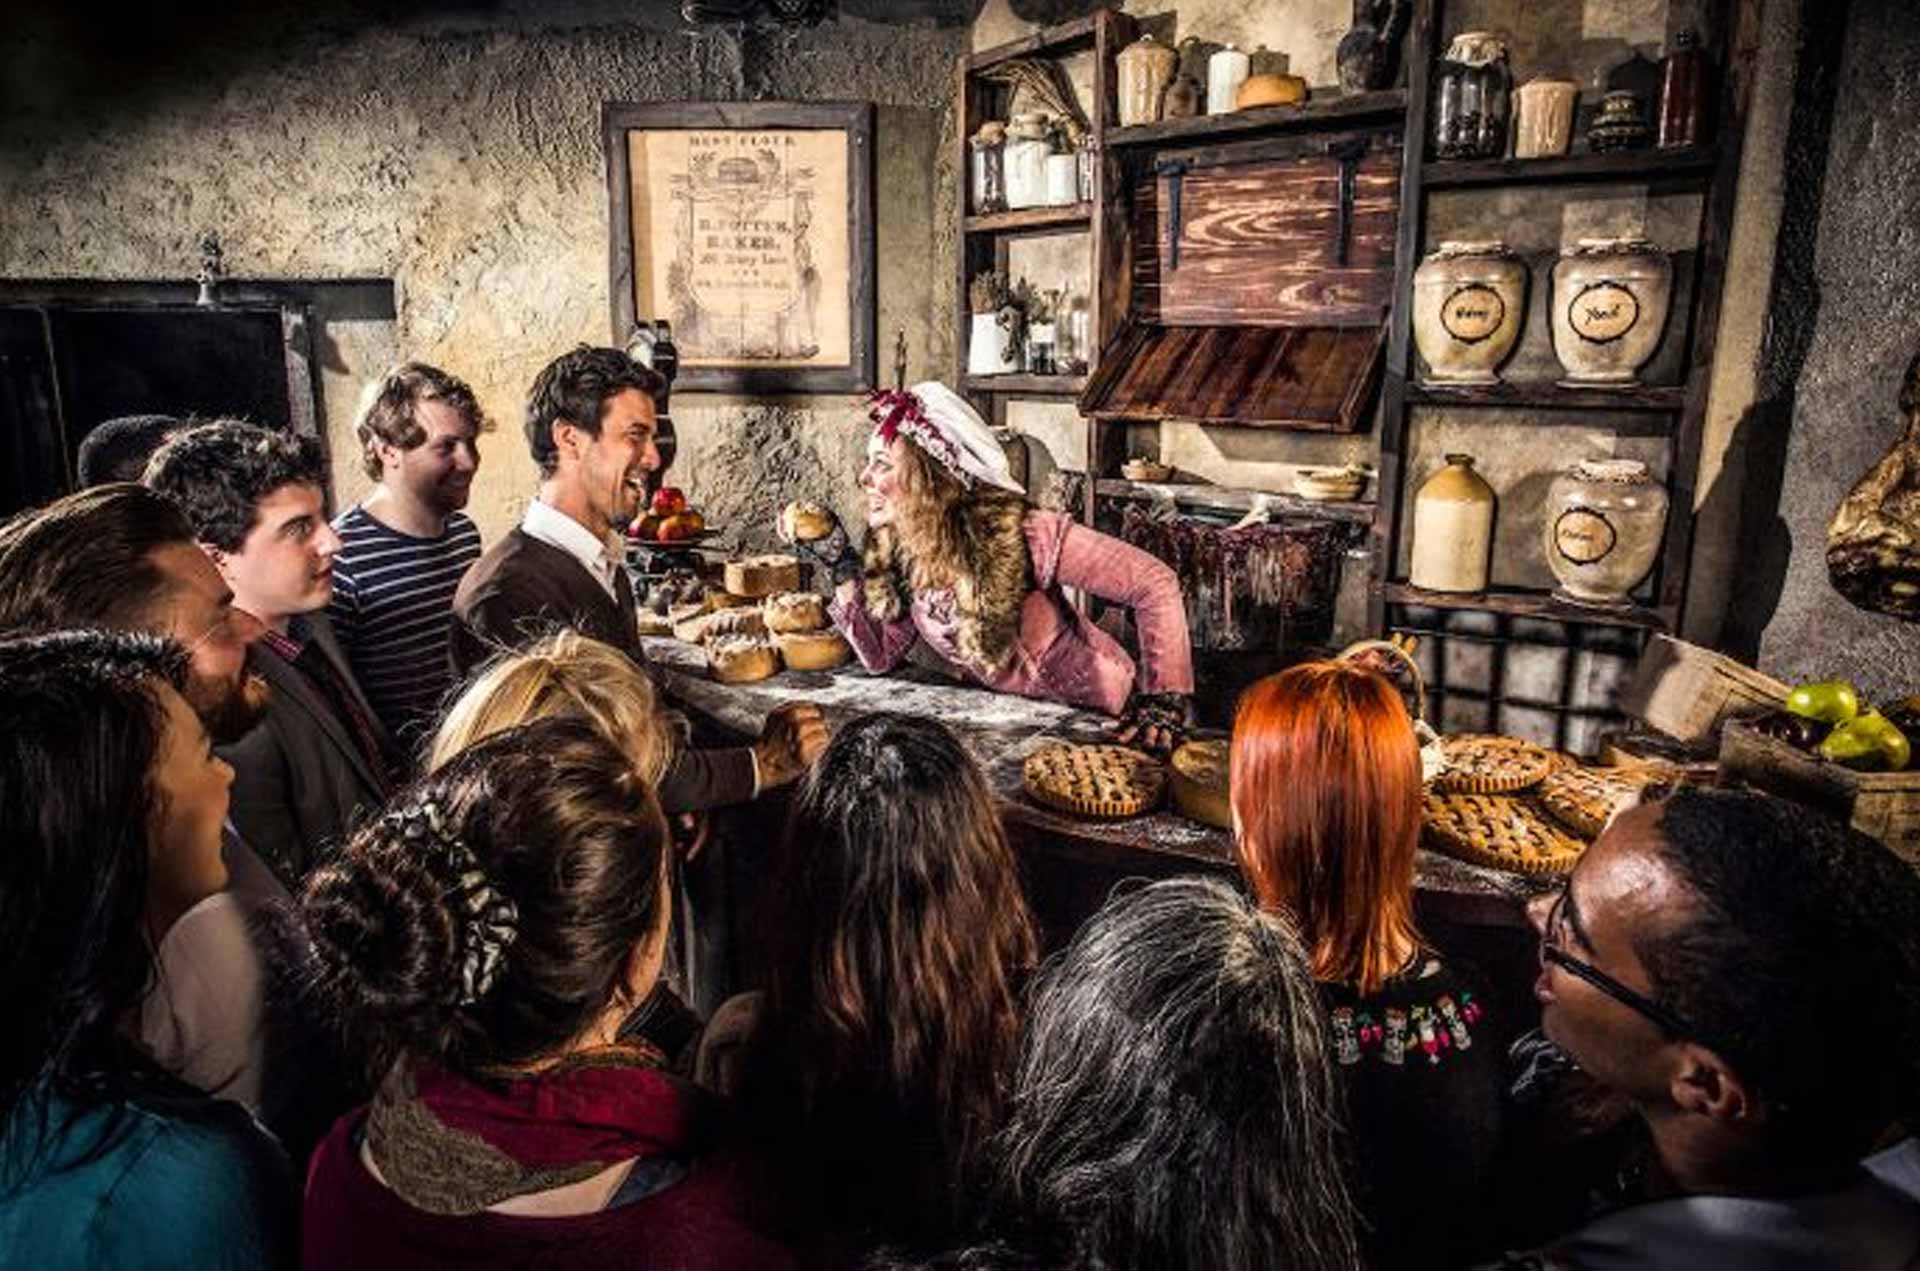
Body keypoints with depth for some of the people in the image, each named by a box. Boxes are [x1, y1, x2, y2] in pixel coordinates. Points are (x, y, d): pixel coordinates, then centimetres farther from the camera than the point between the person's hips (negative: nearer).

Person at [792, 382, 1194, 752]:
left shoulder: (1017, 534, -29)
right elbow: (880, 657, -2)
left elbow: (1155, 585, -25)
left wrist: (1164, 701, -28)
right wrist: (840, 563, -11)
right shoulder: (896, 551, -8)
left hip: (1102, 721, -5)